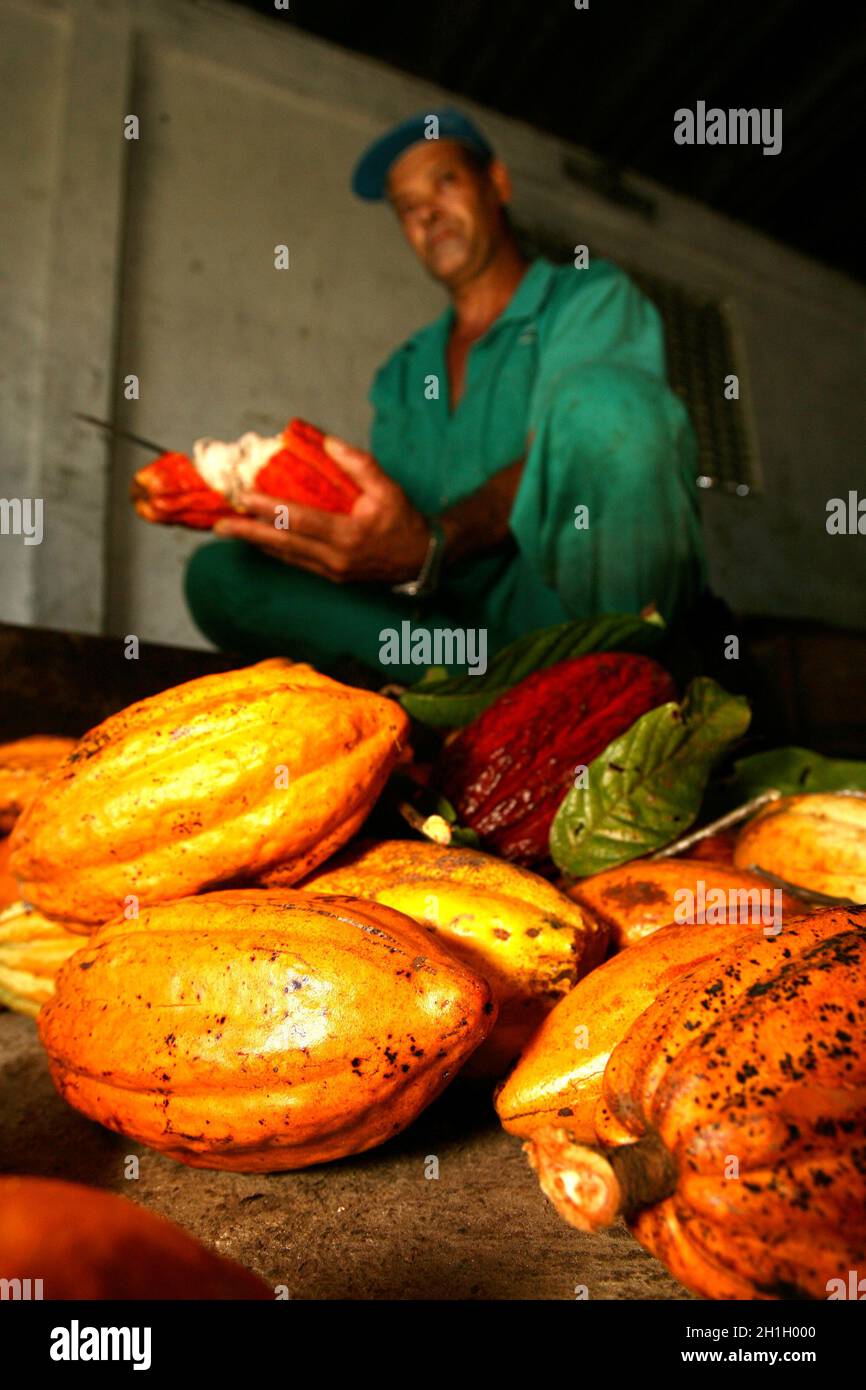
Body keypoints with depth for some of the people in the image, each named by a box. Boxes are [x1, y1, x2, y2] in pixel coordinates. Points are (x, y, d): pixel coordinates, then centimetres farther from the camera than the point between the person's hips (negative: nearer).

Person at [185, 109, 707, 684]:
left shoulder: (593, 296, 10)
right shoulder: (402, 374, 25)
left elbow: (592, 437, -12)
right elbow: (377, 520, 13)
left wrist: (431, 544, -27)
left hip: (604, 591, -4)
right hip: (462, 610, 5)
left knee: (605, 397, -31)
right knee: (219, 573, -9)